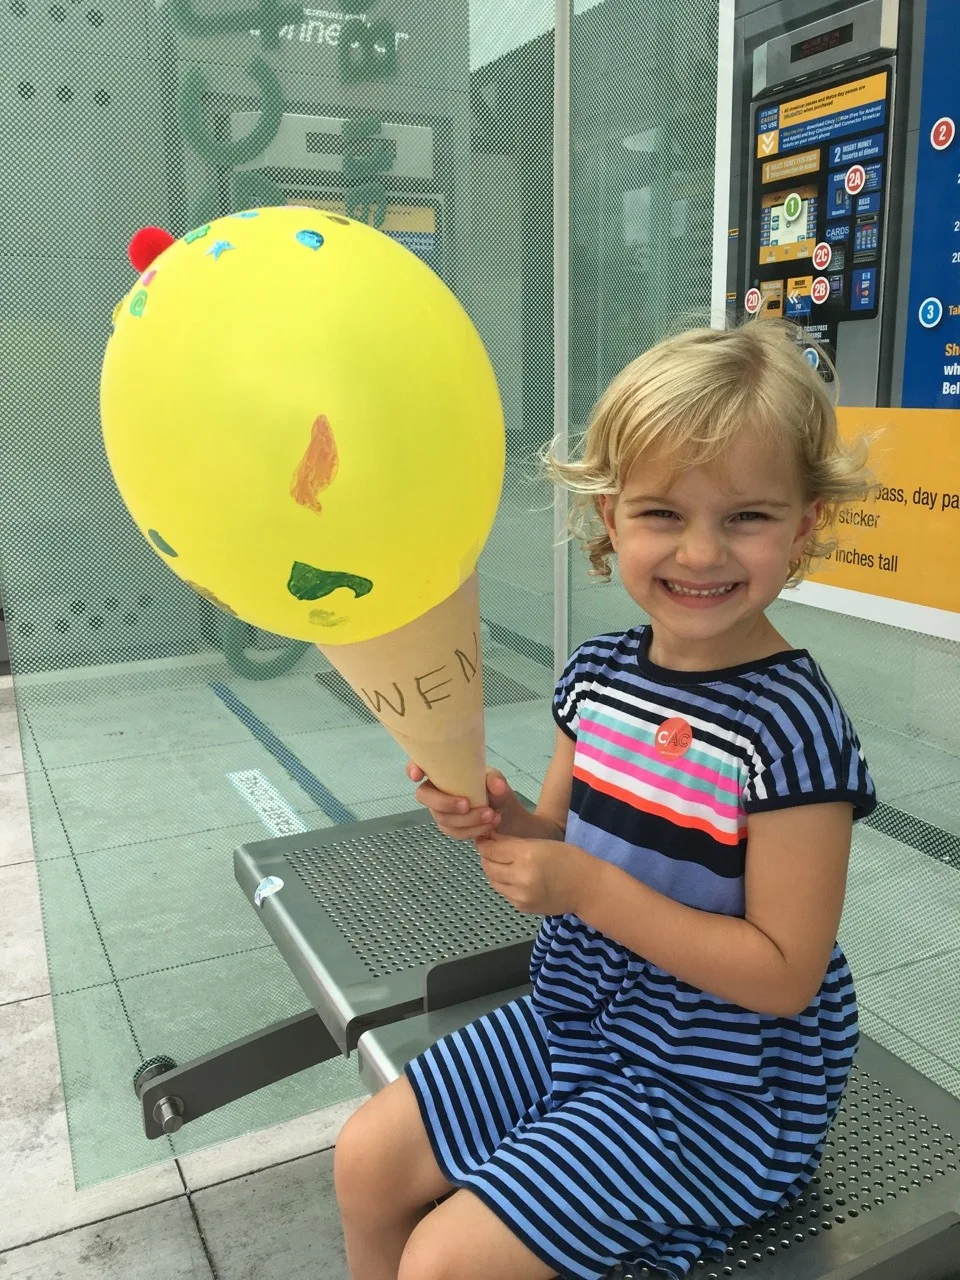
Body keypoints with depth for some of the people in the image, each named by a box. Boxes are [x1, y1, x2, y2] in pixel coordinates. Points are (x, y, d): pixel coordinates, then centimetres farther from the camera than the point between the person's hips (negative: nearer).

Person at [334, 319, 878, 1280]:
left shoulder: (790, 725, -25)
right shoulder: (599, 673, -5)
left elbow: (784, 974, -23)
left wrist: (586, 888, -27)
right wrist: (499, 821, -16)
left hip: (715, 1089, -6)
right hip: (576, 1018, 7)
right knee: (367, 1157, 9)